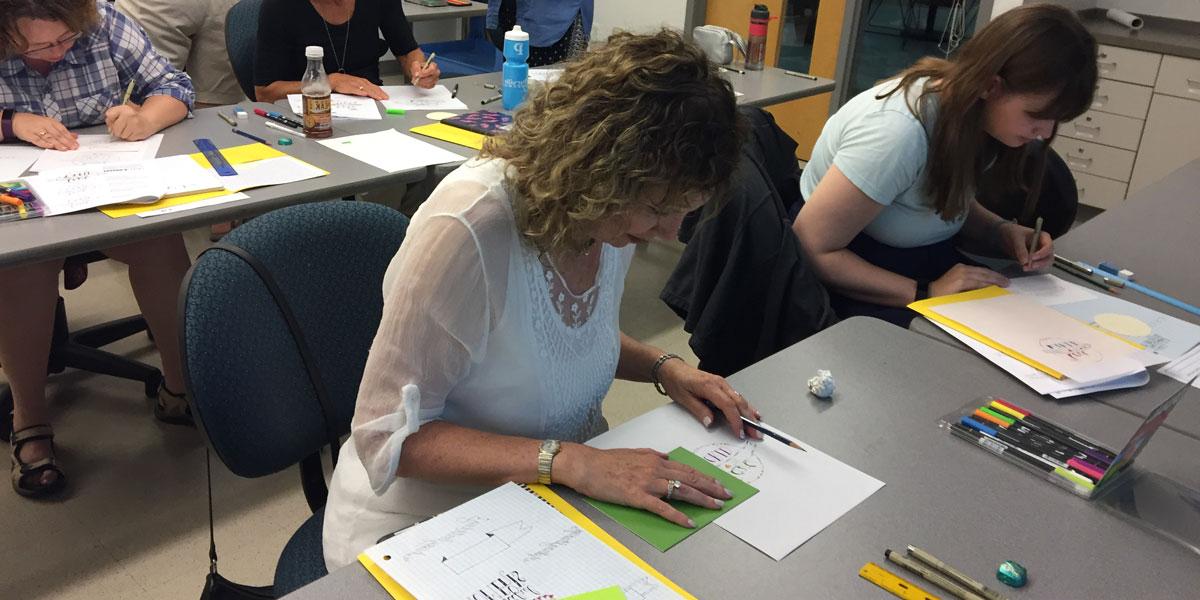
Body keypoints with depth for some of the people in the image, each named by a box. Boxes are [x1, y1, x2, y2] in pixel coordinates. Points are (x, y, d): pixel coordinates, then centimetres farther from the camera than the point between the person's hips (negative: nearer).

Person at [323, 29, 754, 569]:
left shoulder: (615, 212, -8)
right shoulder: (466, 230, -29)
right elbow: (390, 435, -23)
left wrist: (662, 367, -6)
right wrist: (570, 463, -31)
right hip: (426, 524, -6)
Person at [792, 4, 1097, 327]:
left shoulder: (977, 115, -7)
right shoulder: (900, 130, -30)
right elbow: (811, 249, -27)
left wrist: (1003, 232, -7)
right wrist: (925, 294, -30)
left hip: (919, 261, 7)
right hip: (844, 278, -7)